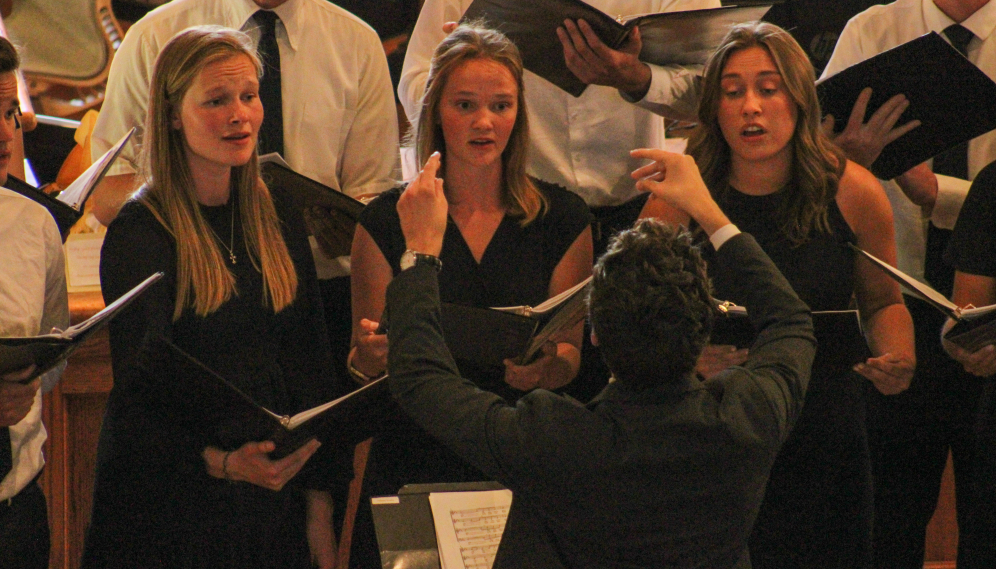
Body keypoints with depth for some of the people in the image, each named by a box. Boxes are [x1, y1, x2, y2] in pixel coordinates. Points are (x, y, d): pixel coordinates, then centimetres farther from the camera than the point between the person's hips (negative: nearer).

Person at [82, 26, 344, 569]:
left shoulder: (276, 212, 8)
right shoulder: (139, 233, -11)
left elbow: (308, 361, 9)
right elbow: (138, 392, -16)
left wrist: (318, 503, 4)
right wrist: (220, 461, -33)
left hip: (273, 495, 5)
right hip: (173, 506, -5)